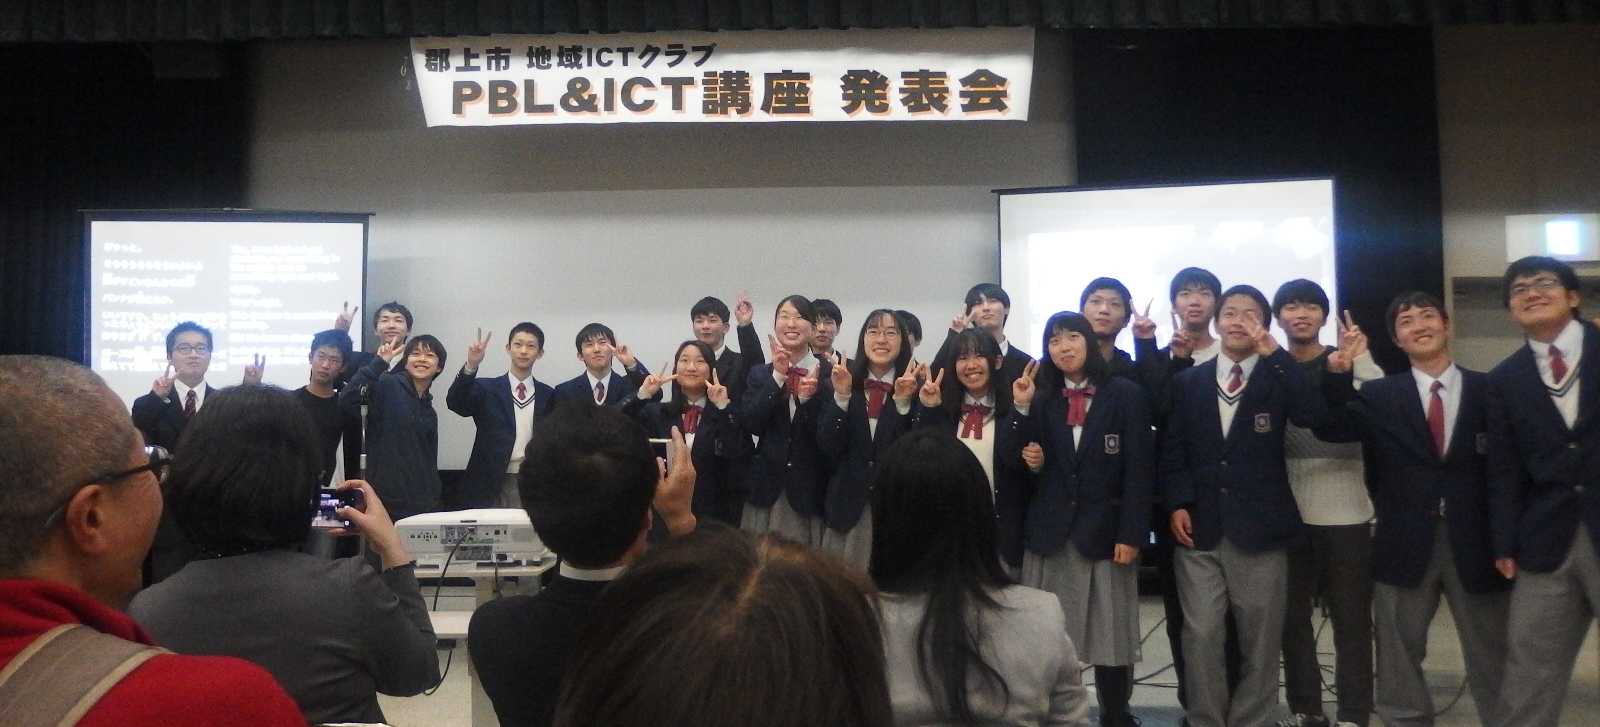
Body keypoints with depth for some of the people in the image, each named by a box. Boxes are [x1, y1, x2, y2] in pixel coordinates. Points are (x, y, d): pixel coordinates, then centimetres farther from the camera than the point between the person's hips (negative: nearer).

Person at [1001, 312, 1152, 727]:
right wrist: (1021, 409, -12)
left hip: (1104, 530, -2)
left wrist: (1131, 534, -10)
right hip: (1050, 532, 2)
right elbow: (1010, 459, 0)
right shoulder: (1041, 398, 9)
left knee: (1110, 635, 3)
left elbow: (1139, 470, -4)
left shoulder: (1125, 395, 0)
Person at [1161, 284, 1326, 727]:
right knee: (1201, 638, 0)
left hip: (1258, 528, -1)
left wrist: (1273, 353, -17)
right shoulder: (1188, 382, 11)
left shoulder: (1278, 378, 6)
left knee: (1260, 642, 5)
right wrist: (1178, 504, -6)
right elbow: (1173, 449, 7)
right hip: (1199, 528, 1)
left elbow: (1313, 415, -14)